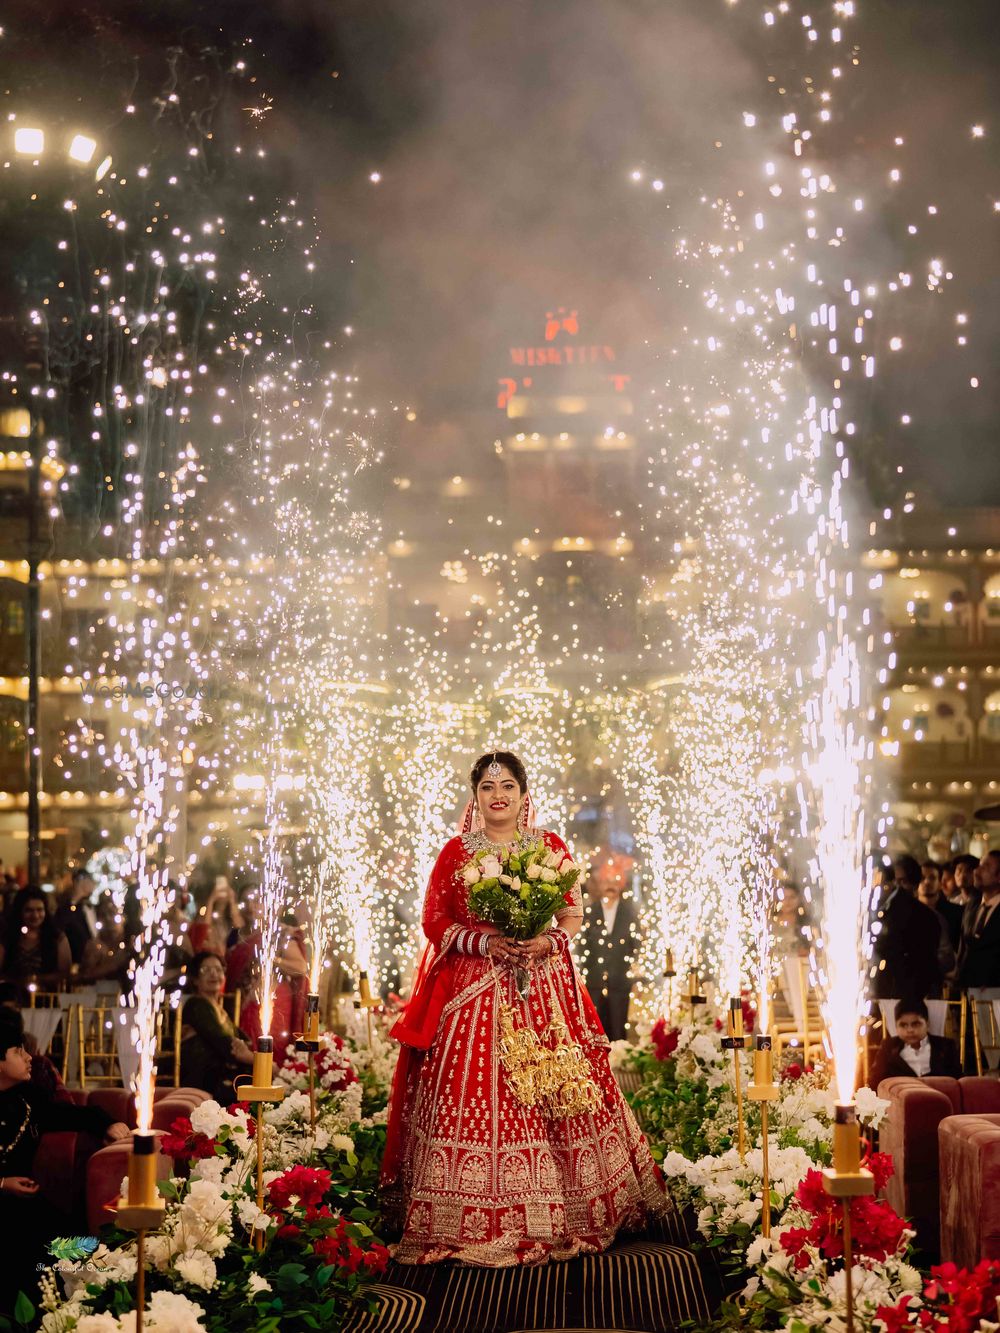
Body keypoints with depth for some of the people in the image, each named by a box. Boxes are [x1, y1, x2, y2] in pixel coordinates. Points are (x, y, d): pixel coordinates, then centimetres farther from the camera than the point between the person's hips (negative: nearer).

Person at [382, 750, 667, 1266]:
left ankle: (560, 1214, 7)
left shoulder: (551, 847, 9)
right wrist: (486, 942, -13)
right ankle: (474, 1221, -2)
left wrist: (548, 940, -13)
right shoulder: (455, 852, 6)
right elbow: (434, 921, 3)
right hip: (473, 989, -1)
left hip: (542, 986, 1)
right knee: (474, 1097, -6)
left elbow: (573, 914, 8)